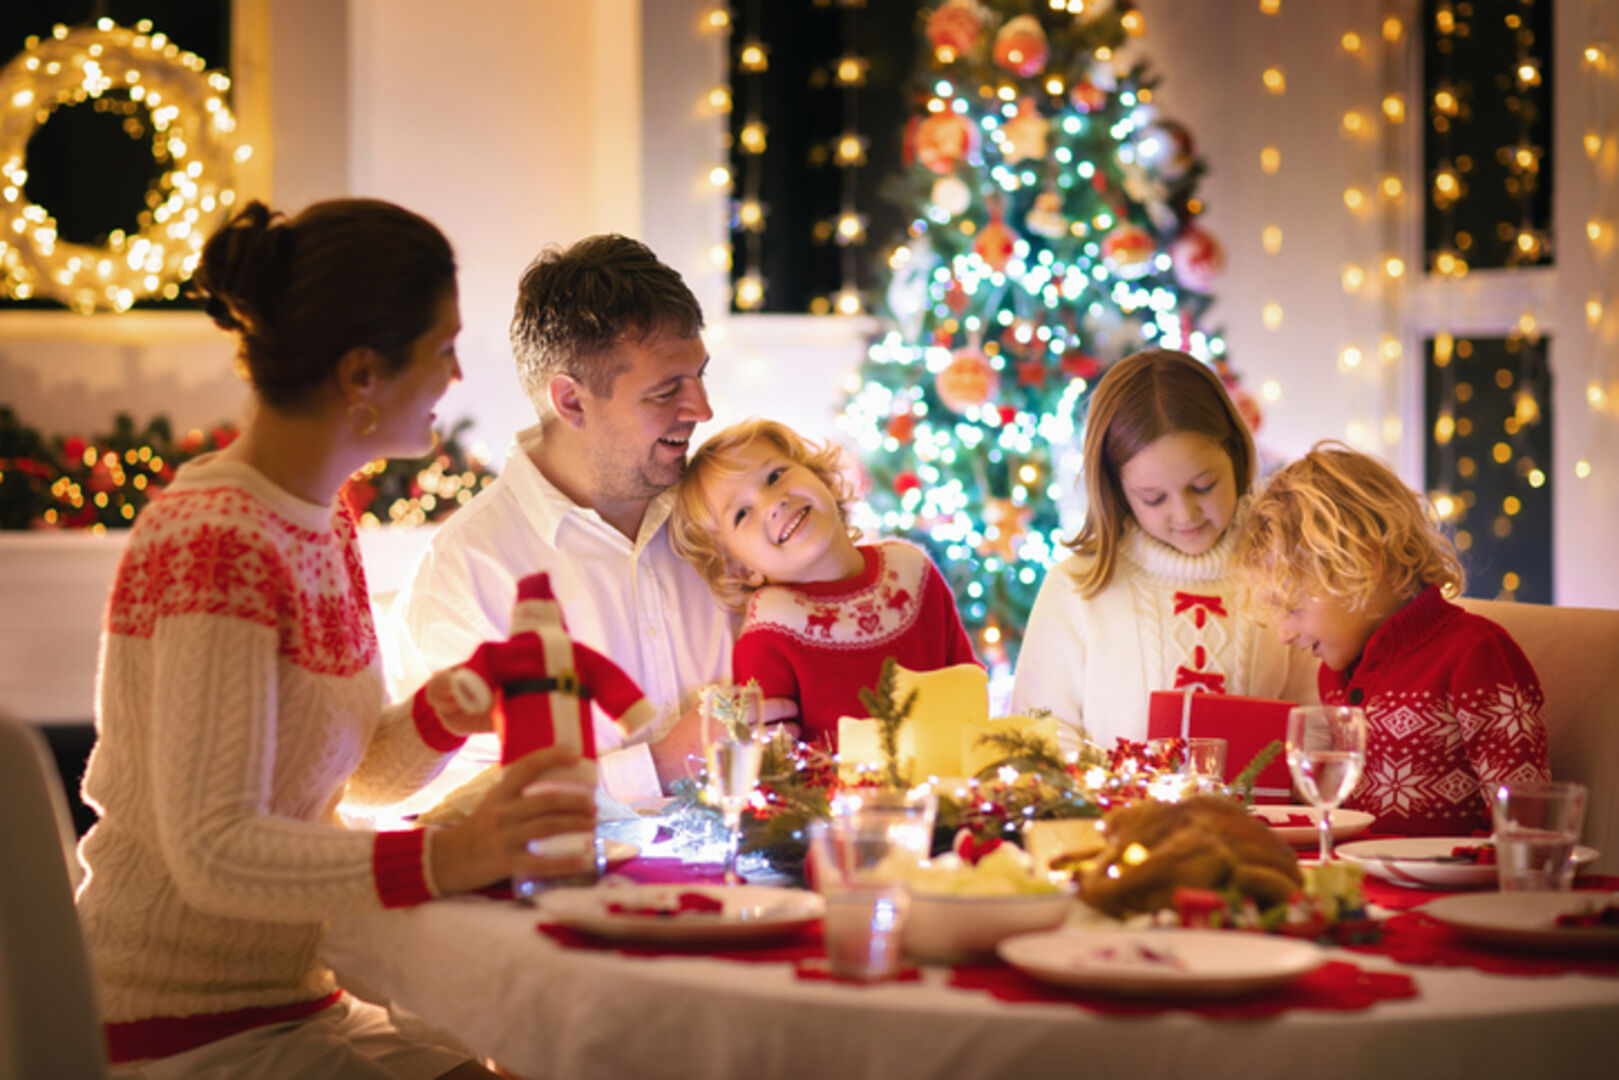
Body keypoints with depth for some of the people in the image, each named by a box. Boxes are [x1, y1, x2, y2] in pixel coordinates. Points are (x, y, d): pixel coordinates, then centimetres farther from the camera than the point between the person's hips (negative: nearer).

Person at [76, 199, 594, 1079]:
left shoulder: (321, 516, 9)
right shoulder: (216, 544, -21)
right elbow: (213, 852, -26)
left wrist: (444, 710, -5)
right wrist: (443, 858, -37)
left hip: (292, 1000, 9)